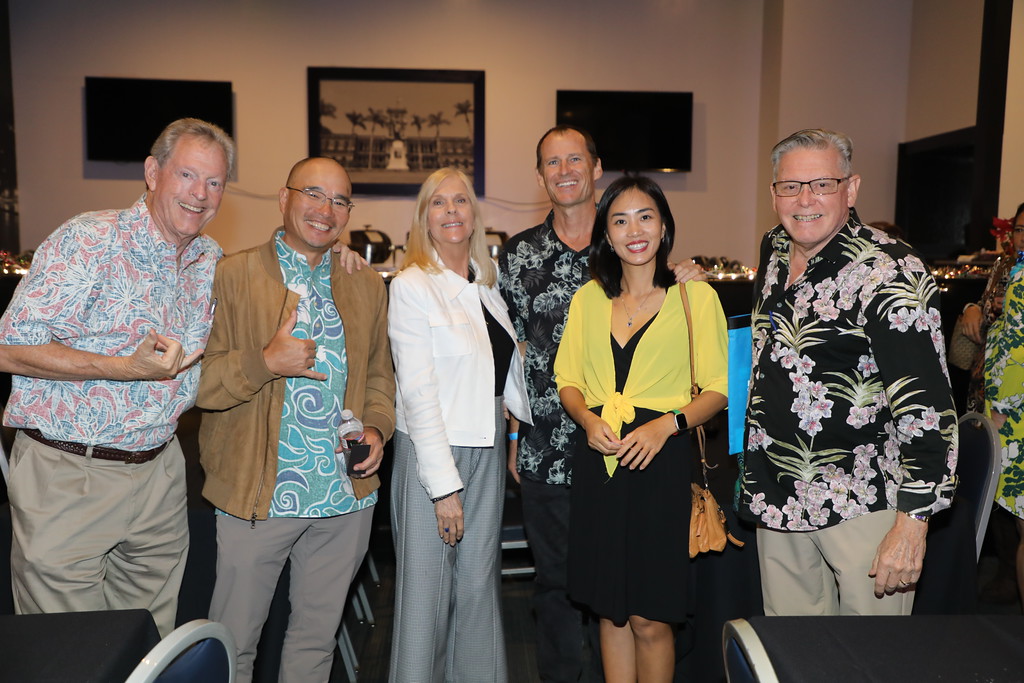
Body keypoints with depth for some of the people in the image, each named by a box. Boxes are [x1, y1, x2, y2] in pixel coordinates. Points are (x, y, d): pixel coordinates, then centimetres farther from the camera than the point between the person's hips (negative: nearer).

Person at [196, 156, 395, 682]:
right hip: (257, 496, -3)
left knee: (317, 638, 19)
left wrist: (376, 429, -1)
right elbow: (196, 379, -7)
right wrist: (266, 362, -21)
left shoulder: (367, 286, 11)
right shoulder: (232, 276, -3)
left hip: (347, 498, 4)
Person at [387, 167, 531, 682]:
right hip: (431, 454, -5)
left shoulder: (486, 287, 10)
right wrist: (444, 485, -16)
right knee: (426, 591, 3)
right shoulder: (411, 287, -9)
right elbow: (417, 392, -14)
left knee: (479, 585, 13)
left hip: (488, 452, 6)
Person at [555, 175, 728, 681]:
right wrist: (588, 420, -7)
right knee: (611, 611, 13)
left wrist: (667, 423, -16)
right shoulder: (587, 299, 10)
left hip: (661, 462, -3)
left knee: (650, 619, 2)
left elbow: (719, 389, 0)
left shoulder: (696, 296, 0)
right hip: (597, 461, 3)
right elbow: (568, 380, 13)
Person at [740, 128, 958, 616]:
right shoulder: (775, 251, 4)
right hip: (777, 498, 7)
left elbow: (926, 407, -21)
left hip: (864, 503, -6)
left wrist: (913, 523, -22)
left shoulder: (887, 272, -18)